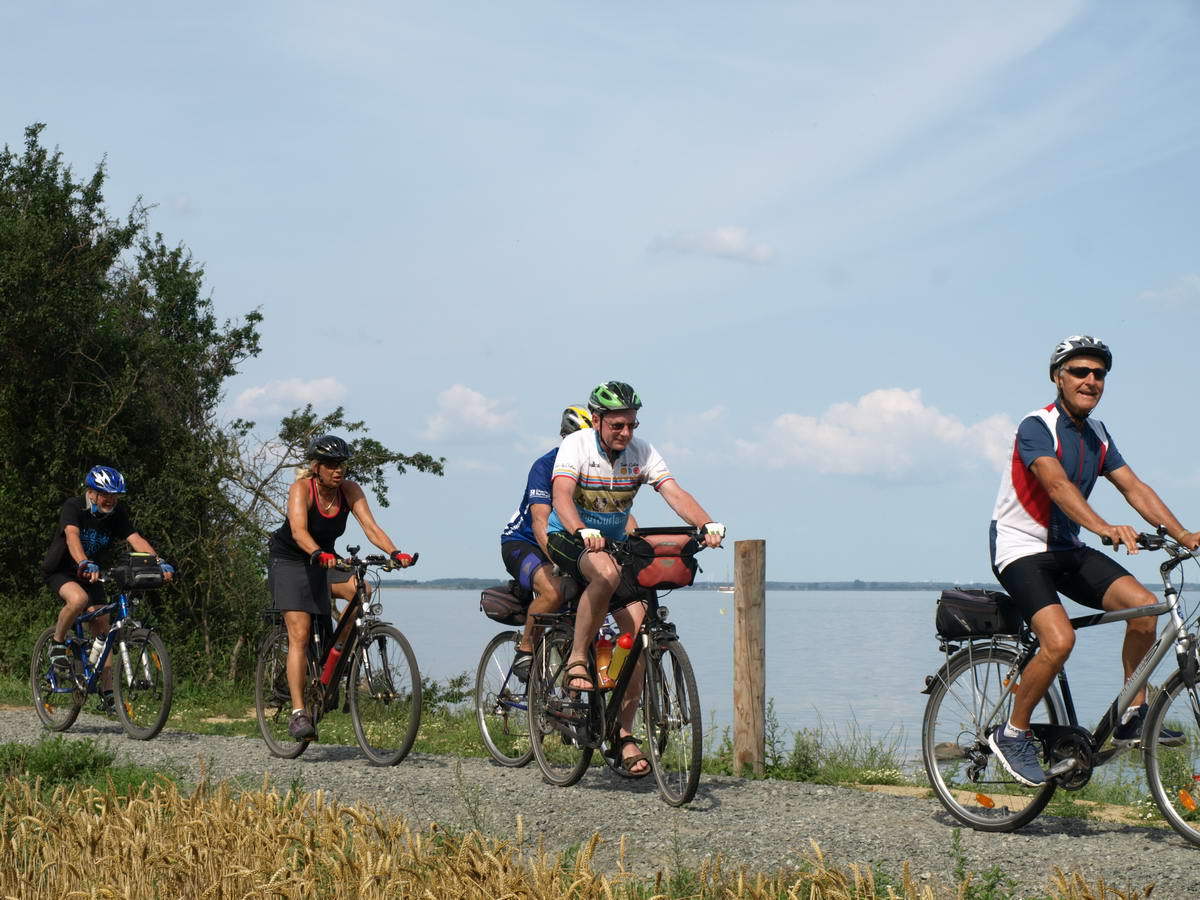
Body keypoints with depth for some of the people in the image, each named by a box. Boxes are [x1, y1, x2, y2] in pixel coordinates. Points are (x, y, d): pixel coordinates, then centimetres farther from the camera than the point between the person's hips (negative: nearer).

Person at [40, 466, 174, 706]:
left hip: (91, 575, 5)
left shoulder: (117, 513, -9)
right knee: (78, 599, -35)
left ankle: (107, 688, 1)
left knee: (102, 627, -4)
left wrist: (160, 562, -37)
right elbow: (72, 536, -39)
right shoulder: (73, 507, -22)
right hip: (60, 570, -5)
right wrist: (85, 564, -57)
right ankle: (58, 642, -10)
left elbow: (135, 539, -20)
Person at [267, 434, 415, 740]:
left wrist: (394, 552, -41)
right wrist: (318, 554, -58)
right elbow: (299, 531, -39)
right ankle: (298, 713, -17)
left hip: (325, 560, 4)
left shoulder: (350, 491, -12)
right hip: (289, 560, -4)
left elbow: (369, 525, -23)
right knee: (300, 636, -16)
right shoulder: (302, 489, -24)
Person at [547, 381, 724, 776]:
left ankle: (624, 734, -3)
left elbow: (674, 492, -21)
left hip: (614, 543, 5)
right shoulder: (576, 446, -18)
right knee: (606, 572, -39)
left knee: (638, 626, -12)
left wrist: (707, 524, -40)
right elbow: (562, 495, -35)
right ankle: (576, 662, -23)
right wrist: (582, 532, -55)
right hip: (569, 540, -4)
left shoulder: (641, 452, -8)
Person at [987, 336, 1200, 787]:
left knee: (1143, 604, -13)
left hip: (1067, 549, 7)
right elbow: (1057, 484, -32)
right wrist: (1104, 527, -48)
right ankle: (1013, 734, -7)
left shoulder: (1097, 435, 9)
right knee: (1059, 639, -27)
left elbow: (1135, 488, 2)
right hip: (1021, 549, -7)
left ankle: (1132, 718, 0)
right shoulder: (1037, 427, -15)